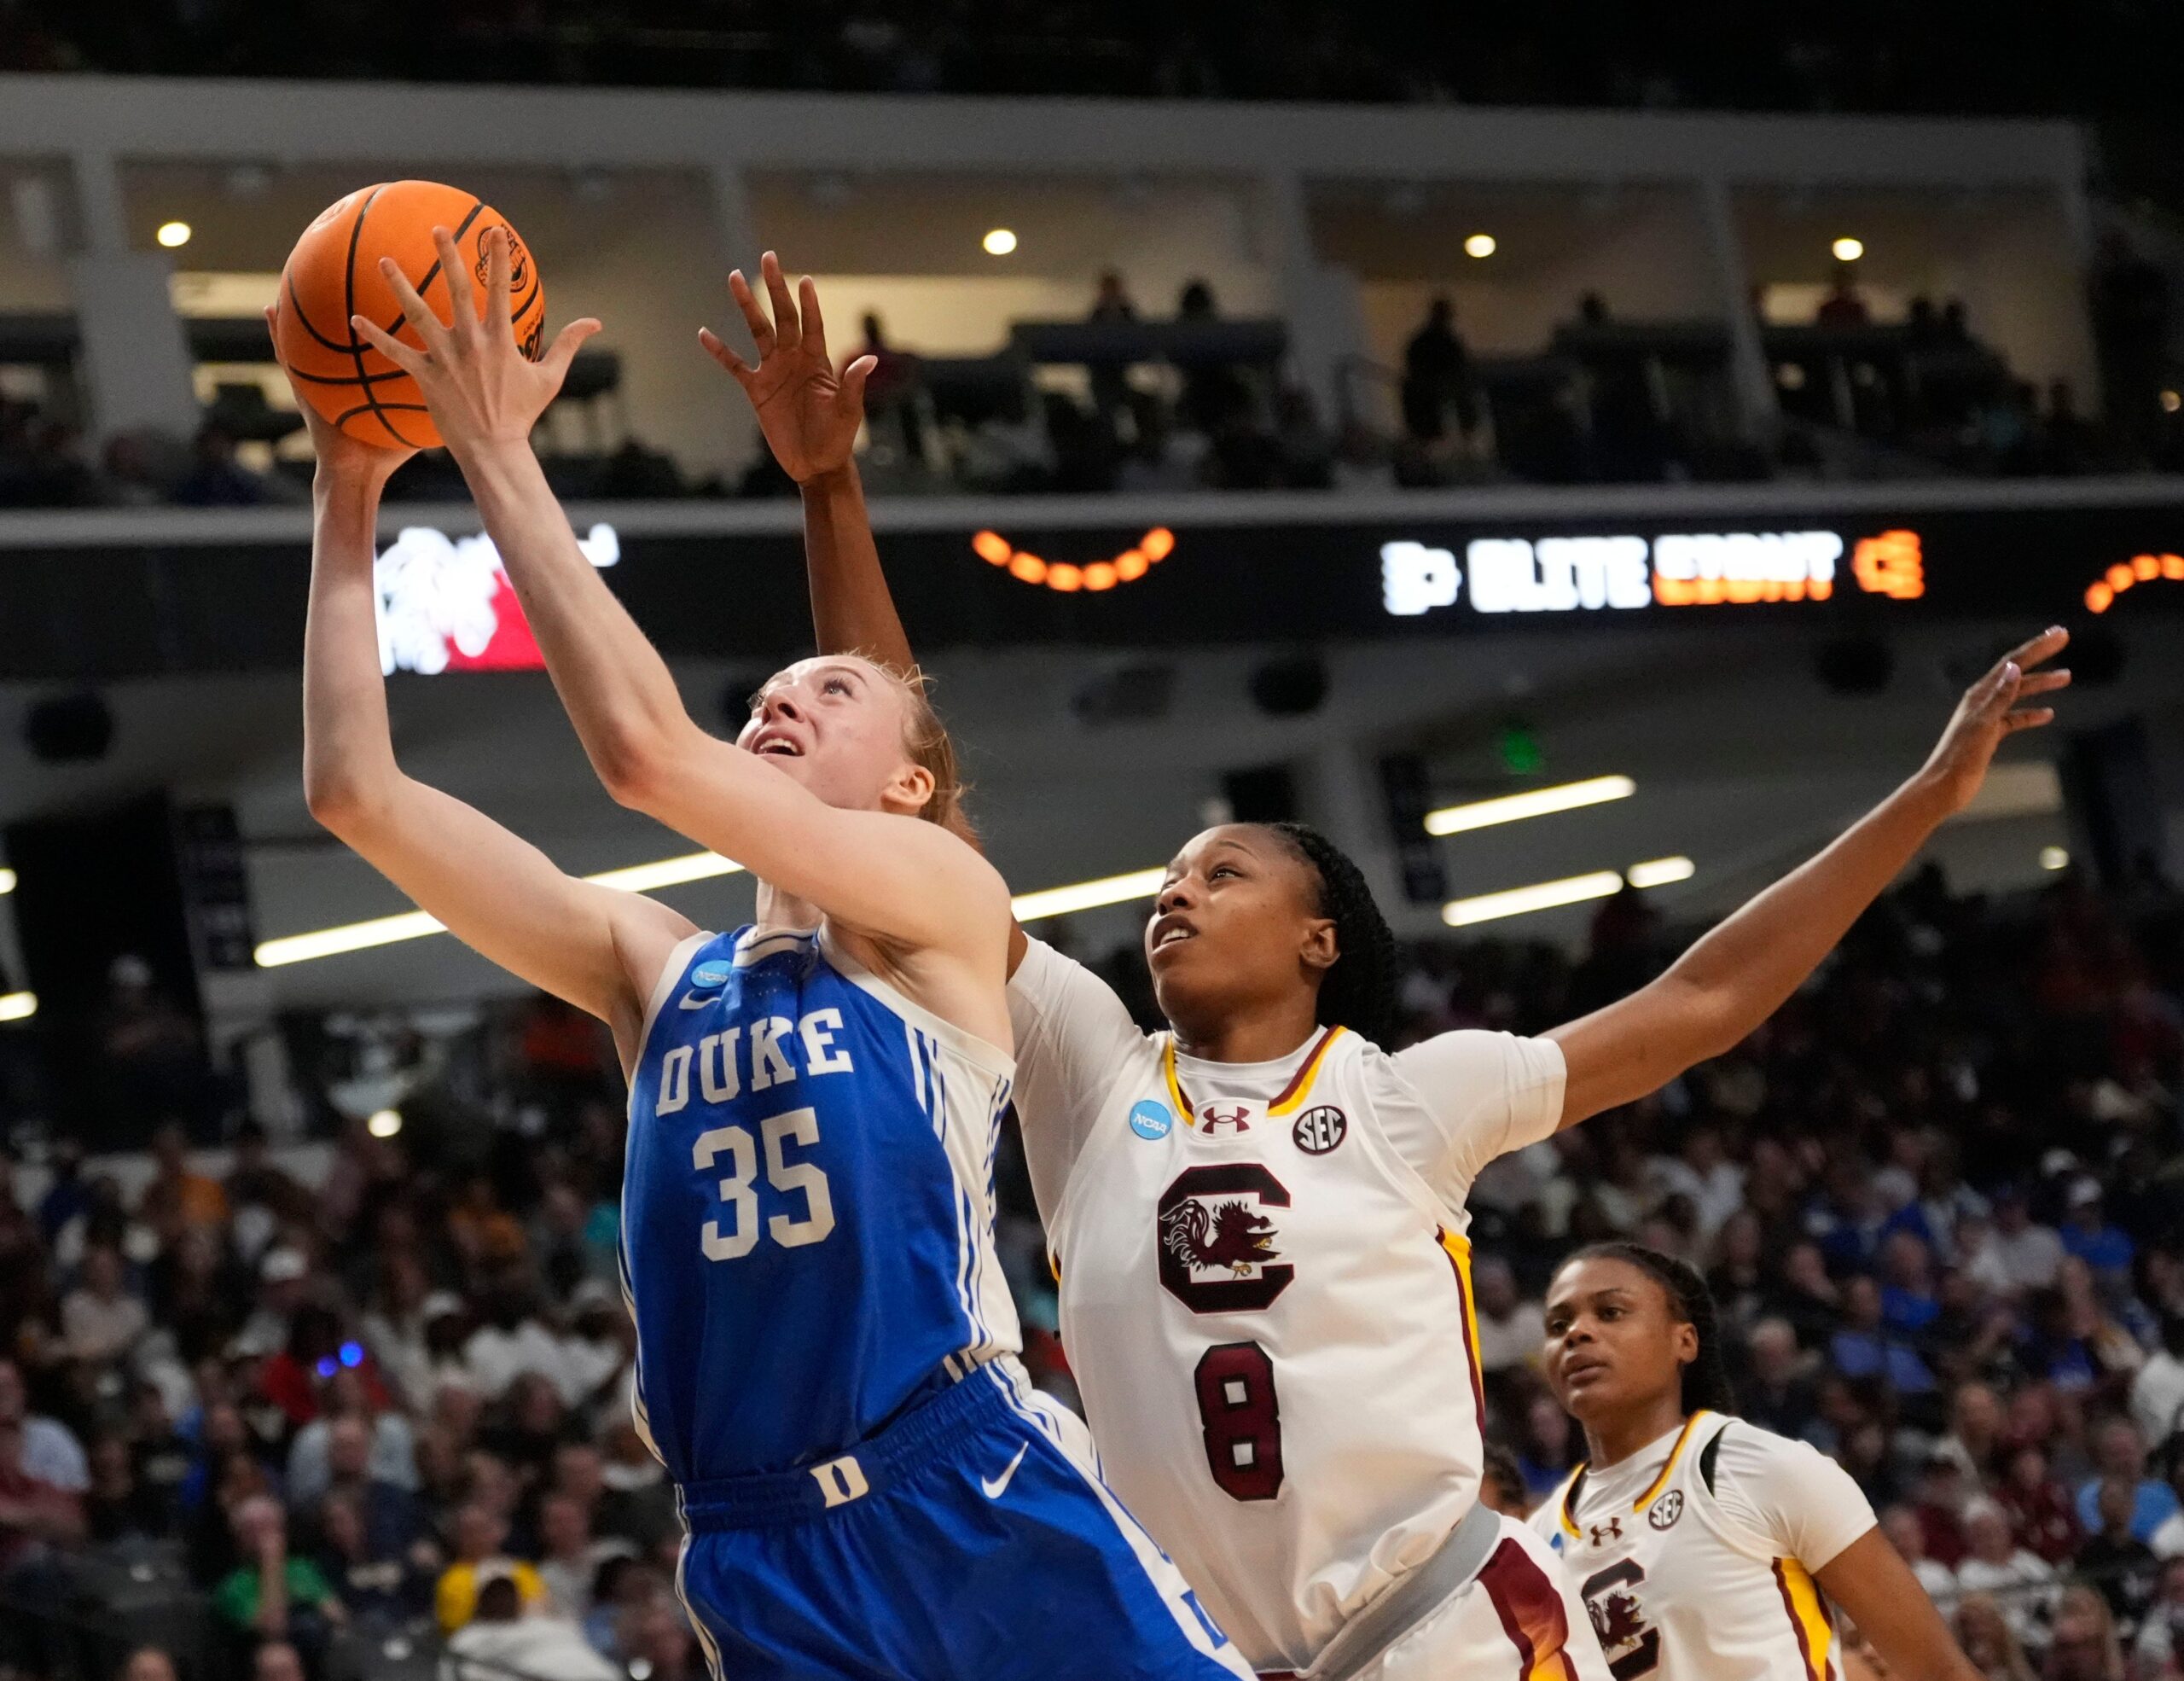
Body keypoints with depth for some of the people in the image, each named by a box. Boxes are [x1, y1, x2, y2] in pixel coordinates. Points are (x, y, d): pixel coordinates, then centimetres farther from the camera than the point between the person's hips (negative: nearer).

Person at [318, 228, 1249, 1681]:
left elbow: (647, 754, -11)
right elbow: (358, 791, 12)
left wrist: (498, 455, -8)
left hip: (990, 1506, -4)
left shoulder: (951, 906, 3)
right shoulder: (655, 971, 17)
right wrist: (351, 501, 9)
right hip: (766, 1564, 5)